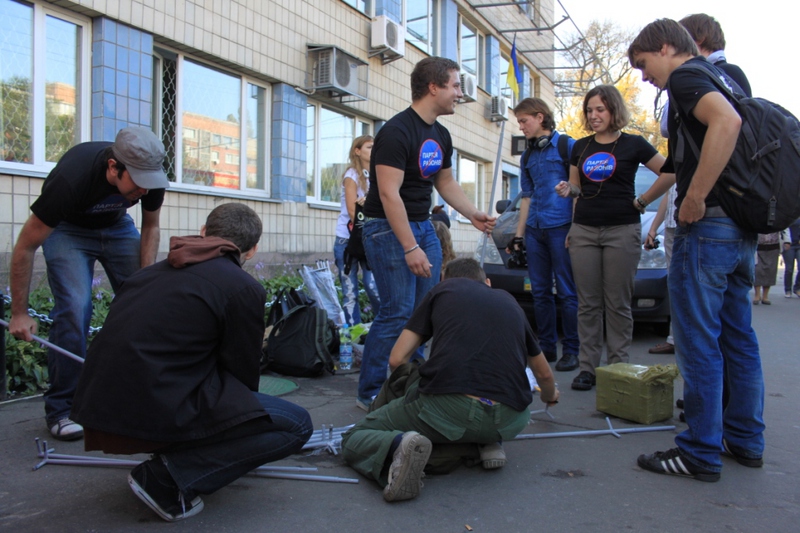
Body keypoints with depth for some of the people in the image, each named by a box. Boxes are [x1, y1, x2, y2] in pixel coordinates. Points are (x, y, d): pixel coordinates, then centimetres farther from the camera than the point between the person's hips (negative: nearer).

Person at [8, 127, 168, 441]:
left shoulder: (151, 176, -25)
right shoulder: (70, 179, -37)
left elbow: (150, 228, -5)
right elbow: (25, 248, -26)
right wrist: (19, 314, -22)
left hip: (117, 226, 4)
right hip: (68, 229, -4)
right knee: (74, 308, -22)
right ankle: (61, 409, -7)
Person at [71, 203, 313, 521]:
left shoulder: (153, 271, 16)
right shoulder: (244, 288, -5)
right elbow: (243, 373, 3)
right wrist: (246, 416, 25)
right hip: (156, 411, -8)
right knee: (296, 425, 0)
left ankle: (170, 454, 18)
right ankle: (168, 477, -5)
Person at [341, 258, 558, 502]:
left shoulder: (442, 290, 19)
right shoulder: (509, 301, 27)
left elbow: (397, 359, 12)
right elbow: (544, 374, 40)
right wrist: (549, 396, 64)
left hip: (446, 408, -4)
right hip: (510, 422, 5)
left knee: (354, 438, 15)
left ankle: (397, 446, -17)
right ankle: (488, 443, 16)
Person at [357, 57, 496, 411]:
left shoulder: (441, 135, 11)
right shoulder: (397, 132, -17)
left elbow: (446, 183, 21)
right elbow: (389, 194, -22)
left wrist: (473, 214, 7)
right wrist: (410, 248, -24)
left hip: (423, 224, 9)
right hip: (388, 228, -8)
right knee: (398, 312, -10)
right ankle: (370, 393, 4)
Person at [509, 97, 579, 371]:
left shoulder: (567, 145, 1)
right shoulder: (528, 155, 19)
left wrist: (575, 228, -12)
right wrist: (519, 234, 15)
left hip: (561, 227, -6)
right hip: (535, 230, 6)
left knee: (567, 292, -3)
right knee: (540, 292, 7)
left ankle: (571, 350, 4)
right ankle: (547, 347, 16)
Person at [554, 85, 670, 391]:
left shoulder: (633, 145, 2)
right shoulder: (580, 147, 14)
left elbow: (669, 174, 4)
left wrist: (642, 202, 0)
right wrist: (568, 190, -1)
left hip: (622, 231, -3)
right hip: (584, 231, 4)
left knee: (618, 304, -1)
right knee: (588, 303, 3)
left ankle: (618, 367, 9)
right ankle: (587, 367, 8)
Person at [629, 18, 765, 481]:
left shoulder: (686, 75, -7)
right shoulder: (721, 76, 21)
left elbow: (726, 121, -28)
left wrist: (696, 197, -24)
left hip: (710, 222, -10)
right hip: (743, 225, 10)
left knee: (698, 341, -3)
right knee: (737, 335, 15)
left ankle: (700, 453, 5)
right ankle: (746, 440, 25)